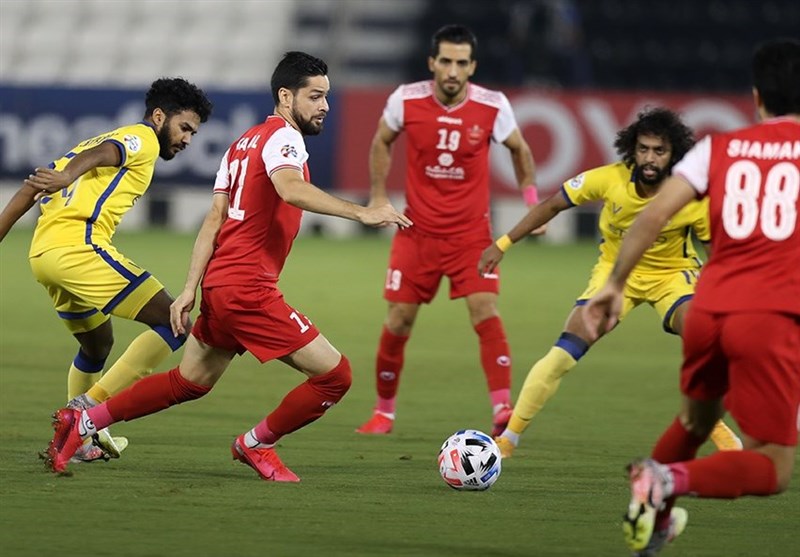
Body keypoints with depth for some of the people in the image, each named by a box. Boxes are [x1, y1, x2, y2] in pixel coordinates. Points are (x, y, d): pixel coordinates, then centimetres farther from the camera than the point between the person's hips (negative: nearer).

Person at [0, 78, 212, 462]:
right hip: (78, 246, -10)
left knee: (98, 345, 28)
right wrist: (66, 178, -38)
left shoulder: (106, 138, 30)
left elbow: (31, 189, 24)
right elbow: (98, 155, -18)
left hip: (41, 253, 10)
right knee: (172, 324, -9)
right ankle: (93, 404, -16)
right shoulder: (143, 140, 4)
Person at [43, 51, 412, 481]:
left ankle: (82, 423, 26)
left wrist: (190, 288, 12)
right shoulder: (282, 137, -9)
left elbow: (214, 219, 16)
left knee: (190, 382, 26)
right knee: (334, 375, -6)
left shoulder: (245, 142, 20)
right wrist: (361, 213, -40)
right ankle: (256, 445, 11)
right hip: (248, 288, -10)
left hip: (219, 284, 10)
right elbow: (290, 189, -32)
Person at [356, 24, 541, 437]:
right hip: (417, 230, 1)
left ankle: (502, 410, -20)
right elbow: (382, 142, 11)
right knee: (398, 322, 2)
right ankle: (384, 411, 21)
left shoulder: (493, 107, -10)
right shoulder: (406, 101, -9)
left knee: (485, 313, -18)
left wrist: (532, 203, 4)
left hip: (470, 233, -1)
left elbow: (519, 150, 9)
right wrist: (378, 196, 5)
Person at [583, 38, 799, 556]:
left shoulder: (718, 148, 11)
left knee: (696, 421, 33)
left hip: (708, 312, 4)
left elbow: (654, 214, 2)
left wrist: (615, 284, 6)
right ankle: (671, 479, -23)